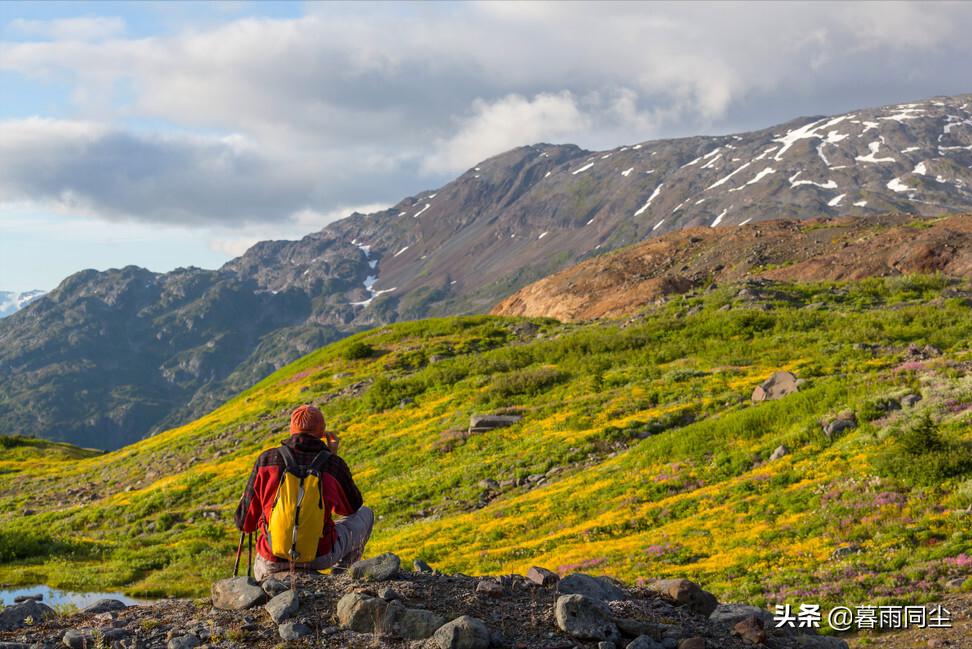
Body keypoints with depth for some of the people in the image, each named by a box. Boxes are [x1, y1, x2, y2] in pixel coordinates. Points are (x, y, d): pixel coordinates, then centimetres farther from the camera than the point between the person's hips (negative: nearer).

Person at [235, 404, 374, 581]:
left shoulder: (266, 459, -4)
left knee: (261, 571, 42)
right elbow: (352, 508, 15)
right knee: (365, 514, 24)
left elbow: (244, 522, 0)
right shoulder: (333, 464, -6)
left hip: (272, 562, 3)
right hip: (320, 556, -3)